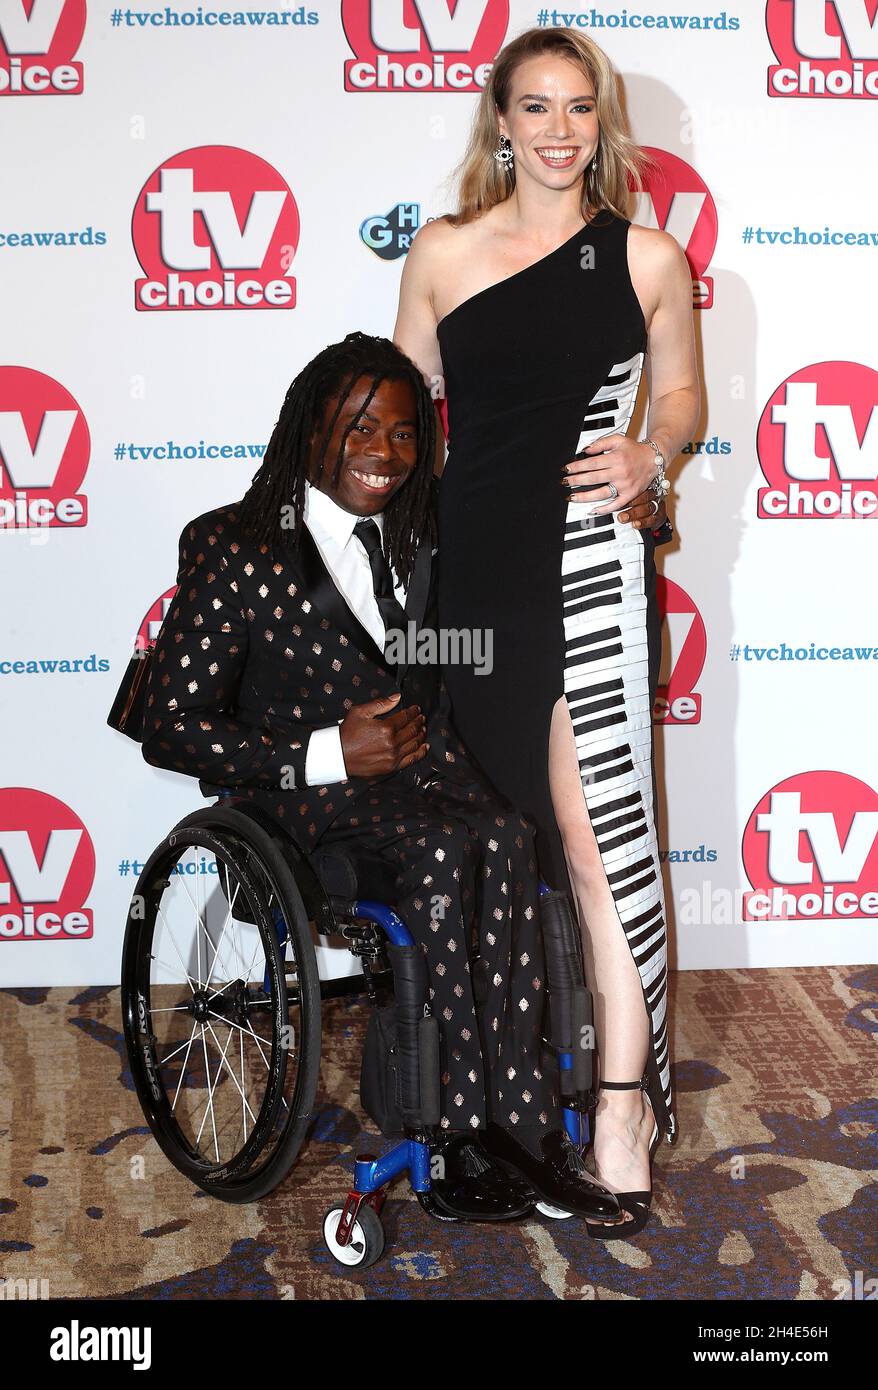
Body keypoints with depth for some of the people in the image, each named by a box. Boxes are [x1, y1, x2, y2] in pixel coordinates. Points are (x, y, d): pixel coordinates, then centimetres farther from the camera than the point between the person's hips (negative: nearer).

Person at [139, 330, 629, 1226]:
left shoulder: (419, 539, 13)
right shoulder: (234, 548, -4)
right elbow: (170, 729, -7)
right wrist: (326, 753, -16)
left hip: (419, 761, 5)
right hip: (305, 790, -5)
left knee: (505, 838, -30)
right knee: (441, 844, -34)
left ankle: (494, 1140, -31)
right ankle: (530, 1140, -29)